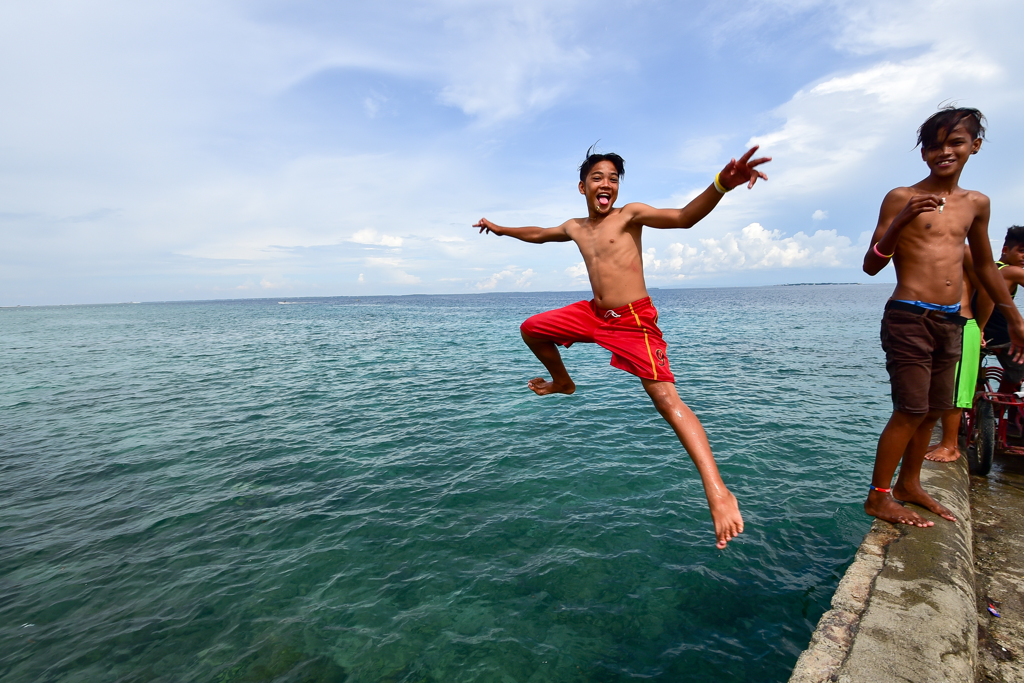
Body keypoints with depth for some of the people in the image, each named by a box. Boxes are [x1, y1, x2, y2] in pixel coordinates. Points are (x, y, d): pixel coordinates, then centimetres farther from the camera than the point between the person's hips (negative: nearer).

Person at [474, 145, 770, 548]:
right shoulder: (575, 228, 13)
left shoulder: (630, 215, -5)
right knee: (531, 329, 13)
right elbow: (538, 234, 32)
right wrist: (501, 229, 44)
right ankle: (563, 383, 36)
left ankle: (717, 492, -19)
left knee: (666, 398, -18)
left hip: (634, 321, -6)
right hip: (594, 313, 7)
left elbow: (682, 218, -22)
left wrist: (720, 185, -41)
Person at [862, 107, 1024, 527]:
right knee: (910, 411, -7)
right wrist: (900, 222, -23)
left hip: (950, 322, 6)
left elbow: (984, 265, 24)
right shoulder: (902, 198, -3)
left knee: (933, 411, 12)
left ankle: (909, 484, 27)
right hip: (908, 318, -6)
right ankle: (878, 497, 4)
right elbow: (871, 266, -7)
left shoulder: (976, 204, 13)